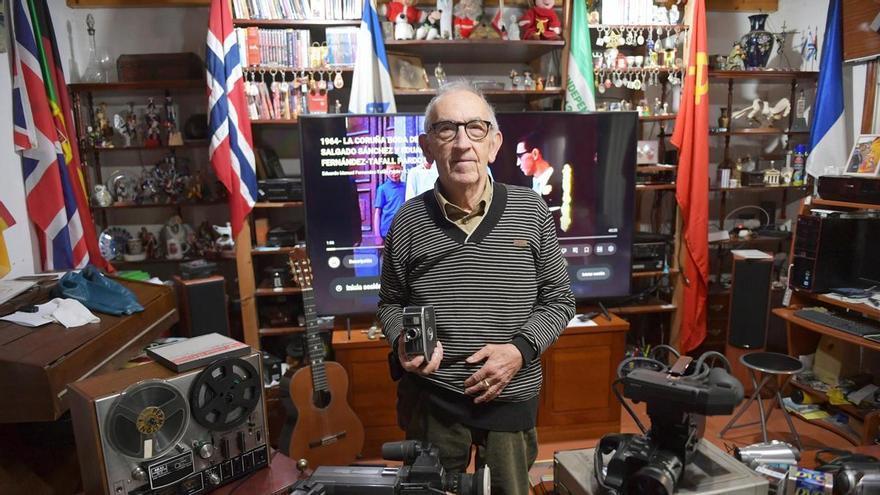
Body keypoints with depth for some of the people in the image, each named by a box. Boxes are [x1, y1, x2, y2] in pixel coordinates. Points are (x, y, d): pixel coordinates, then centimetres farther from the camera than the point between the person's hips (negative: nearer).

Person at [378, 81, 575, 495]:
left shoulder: (530, 211, -7)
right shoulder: (408, 221, -7)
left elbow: (559, 300, 0)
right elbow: (390, 302, 6)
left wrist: (520, 349, -15)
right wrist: (401, 344, -14)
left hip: (512, 395, 1)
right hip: (430, 396, 0)